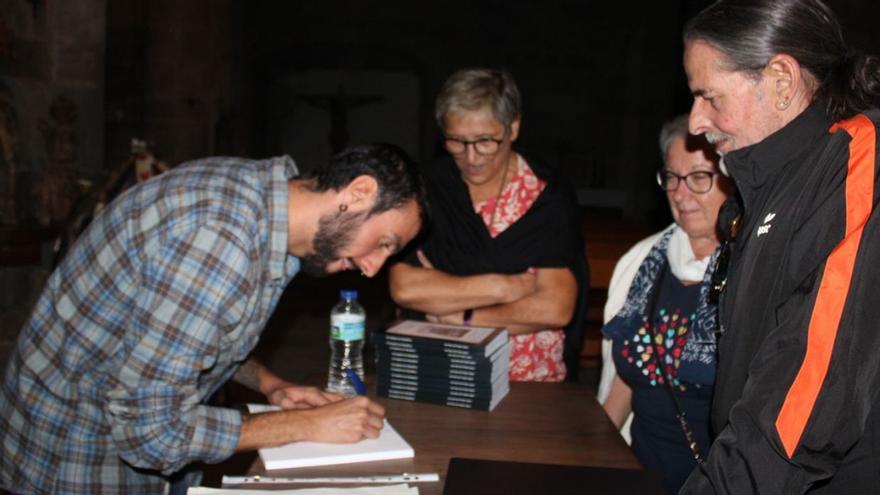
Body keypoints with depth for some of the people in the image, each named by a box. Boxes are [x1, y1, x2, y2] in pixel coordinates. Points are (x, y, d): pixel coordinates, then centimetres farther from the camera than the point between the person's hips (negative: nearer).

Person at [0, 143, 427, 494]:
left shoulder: (257, 190, -4)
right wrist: (310, 425, -21)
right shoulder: (221, 240, -32)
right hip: (79, 458, -8)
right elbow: (147, 427, -28)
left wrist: (268, 384, -3)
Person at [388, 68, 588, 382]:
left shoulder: (549, 195, -4)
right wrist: (501, 287, -13)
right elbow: (403, 287, -9)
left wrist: (461, 314, -9)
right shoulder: (429, 187, 3)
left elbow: (554, 309, -13)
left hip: (531, 383, 2)